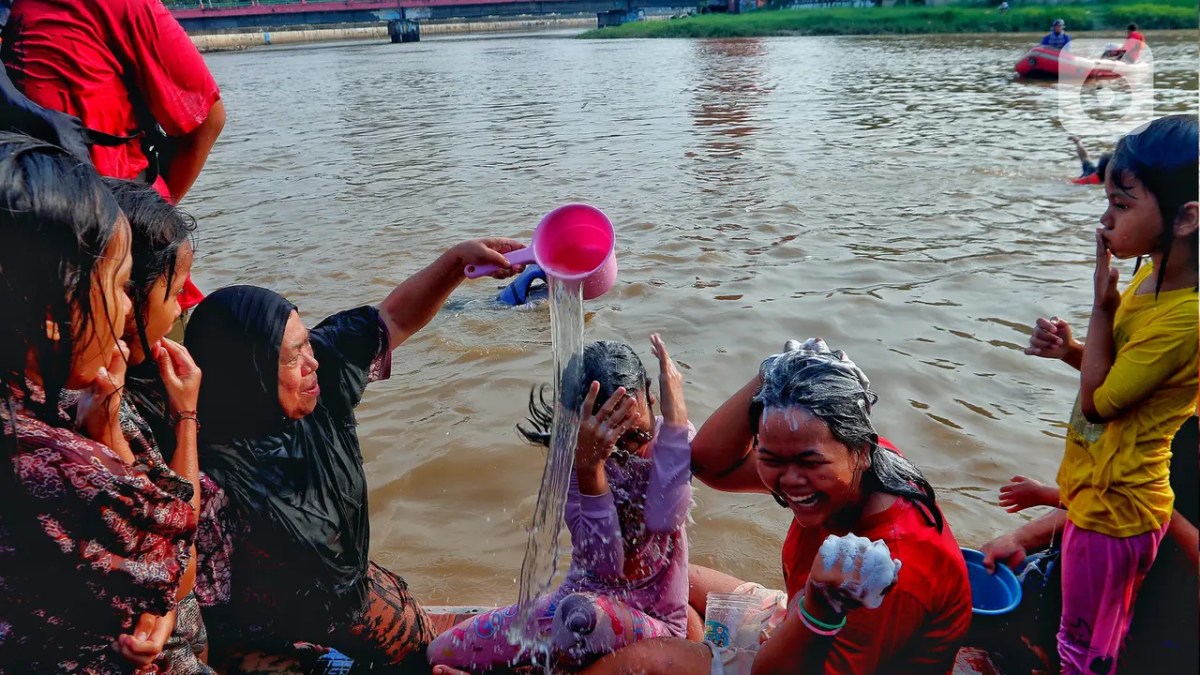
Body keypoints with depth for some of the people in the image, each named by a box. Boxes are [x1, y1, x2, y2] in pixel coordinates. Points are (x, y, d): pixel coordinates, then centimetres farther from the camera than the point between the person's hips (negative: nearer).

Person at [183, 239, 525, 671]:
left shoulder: (321, 383, -13)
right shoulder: (214, 479, -29)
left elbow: (394, 318, -3)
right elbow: (212, 623, -21)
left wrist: (459, 257, -15)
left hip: (358, 596, 6)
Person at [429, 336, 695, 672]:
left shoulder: (673, 437, -12)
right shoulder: (574, 455, -10)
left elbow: (664, 518, -34)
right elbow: (604, 565, -23)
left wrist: (675, 416, -33)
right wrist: (589, 466, -34)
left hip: (653, 621, -3)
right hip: (582, 599, 3)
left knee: (583, 613, -38)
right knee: (441, 652, -6)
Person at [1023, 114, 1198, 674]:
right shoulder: (1152, 278, -1)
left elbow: (1098, 401, -21)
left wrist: (1102, 304, -21)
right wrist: (1069, 349, -7)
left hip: (1114, 504, -8)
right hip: (1100, 488, 9)